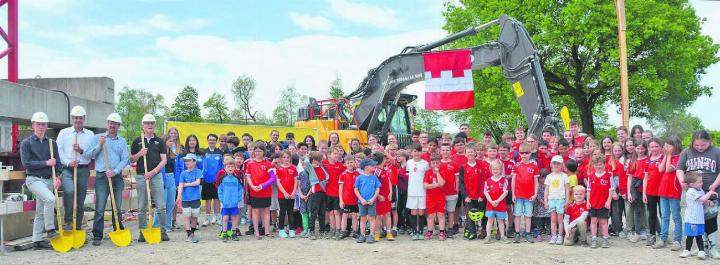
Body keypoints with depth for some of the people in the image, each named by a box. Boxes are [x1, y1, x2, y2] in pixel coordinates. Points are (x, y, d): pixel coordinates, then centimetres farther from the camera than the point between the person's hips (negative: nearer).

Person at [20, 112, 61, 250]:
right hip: (34, 179, -5)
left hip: (48, 180, 5)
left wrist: (57, 177, -11)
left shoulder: (51, 143, 11)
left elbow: (57, 162, 6)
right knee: (50, 199, -27)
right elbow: (26, 163, -9)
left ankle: (37, 241, 13)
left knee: (40, 212, 8)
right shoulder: (26, 143, -1)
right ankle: (50, 230, -16)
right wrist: (46, 163, -12)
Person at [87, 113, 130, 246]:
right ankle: (97, 236, -2)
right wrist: (100, 145, -11)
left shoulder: (122, 141, 12)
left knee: (117, 207, 7)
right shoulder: (98, 137, 8)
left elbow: (125, 159, 3)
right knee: (100, 208, -6)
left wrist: (115, 171, -10)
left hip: (117, 176, 2)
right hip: (102, 176, -2)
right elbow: (90, 155, 2)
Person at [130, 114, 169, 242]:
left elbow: (164, 160, 3)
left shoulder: (159, 141, 9)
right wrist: (140, 154, -10)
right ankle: (143, 232, 10)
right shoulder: (137, 141, 9)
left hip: (156, 175, 0)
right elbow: (132, 159, 10)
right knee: (141, 207, 3)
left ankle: (163, 231, 4)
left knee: (161, 206, -3)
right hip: (141, 176, 0)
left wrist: (153, 171, -9)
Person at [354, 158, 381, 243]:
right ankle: (362, 235, 17)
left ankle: (371, 236, 7)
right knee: (363, 218, 8)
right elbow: (356, 190, 1)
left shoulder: (374, 177, 2)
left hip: (371, 202, 0)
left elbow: (377, 189, 3)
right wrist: (361, 199, -8)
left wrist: (373, 199, -9)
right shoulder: (360, 177, -2)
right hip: (362, 202, 0)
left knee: (371, 218, 1)